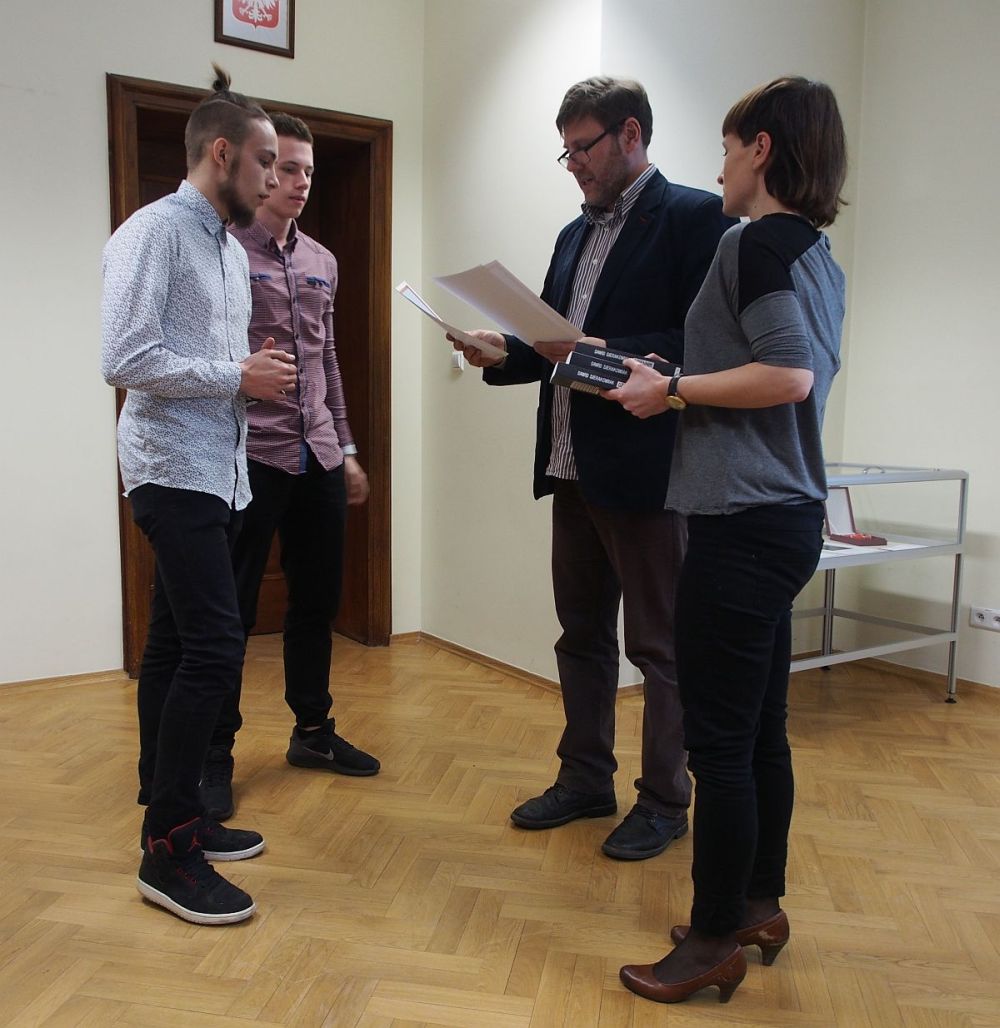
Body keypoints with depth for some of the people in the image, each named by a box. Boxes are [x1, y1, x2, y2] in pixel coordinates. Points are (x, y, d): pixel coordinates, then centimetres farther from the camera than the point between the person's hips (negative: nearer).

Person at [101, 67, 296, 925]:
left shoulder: (232, 250, 17)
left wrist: (259, 373, 5)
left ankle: (172, 814, 23)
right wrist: (238, 377, -14)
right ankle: (168, 850, -1)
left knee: (176, 646, 13)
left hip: (220, 474, 9)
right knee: (216, 647, -13)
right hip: (175, 471, -9)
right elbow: (126, 361, -20)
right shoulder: (155, 233, -10)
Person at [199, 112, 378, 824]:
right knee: (231, 610, 1)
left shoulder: (320, 261, 16)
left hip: (317, 457, 7)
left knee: (318, 601, 13)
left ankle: (313, 730, 29)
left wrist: (345, 450, 17)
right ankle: (215, 755, 16)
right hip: (250, 456, -6)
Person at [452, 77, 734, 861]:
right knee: (582, 635, 17)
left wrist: (603, 352, -22)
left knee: (661, 646, 5)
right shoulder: (576, 234, 16)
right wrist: (504, 351, -1)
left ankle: (664, 803, 21)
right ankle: (585, 780, 33)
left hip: (646, 471, -8)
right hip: (572, 466, 8)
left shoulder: (694, 217, -8)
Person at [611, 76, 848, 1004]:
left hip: (743, 518, -10)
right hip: (786, 512, 10)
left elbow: (788, 373, -22)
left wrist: (672, 391, -11)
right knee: (761, 731, 16)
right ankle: (760, 906, 29)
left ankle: (714, 943, 12)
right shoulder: (817, 253, 17)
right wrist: (678, 383, 18)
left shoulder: (758, 242, -10)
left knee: (719, 741, -1)